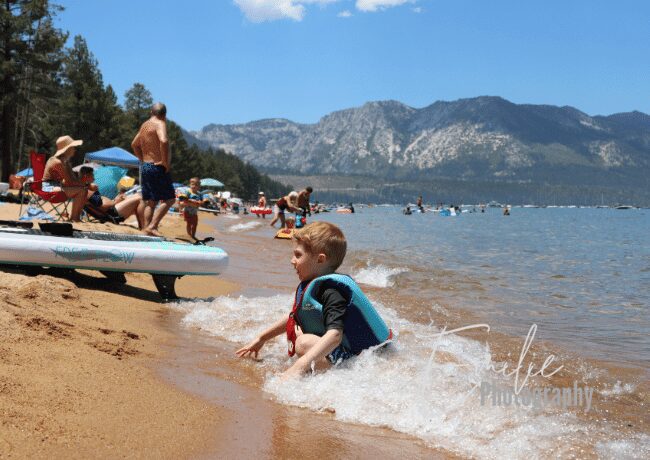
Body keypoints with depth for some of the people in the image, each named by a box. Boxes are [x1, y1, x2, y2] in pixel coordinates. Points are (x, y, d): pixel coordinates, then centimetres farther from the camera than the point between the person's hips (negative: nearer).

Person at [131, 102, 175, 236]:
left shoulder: (145, 125, 16)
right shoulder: (160, 124, -11)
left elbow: (134, 144, 27)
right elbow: (163, 141, -30)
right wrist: (166, 162, -22)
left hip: (145, 166, 8)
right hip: (158, 167, -8)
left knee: (150, 201, 12)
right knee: (169, 199, -4)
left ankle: (146, 227, 9)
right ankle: (152, 226, -13)